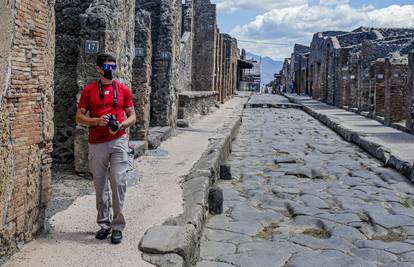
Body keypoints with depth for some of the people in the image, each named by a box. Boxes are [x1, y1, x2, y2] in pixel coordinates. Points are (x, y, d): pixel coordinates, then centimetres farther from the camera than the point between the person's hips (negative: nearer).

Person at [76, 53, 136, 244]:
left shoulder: (123, 90, 6)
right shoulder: (89, 91, 5)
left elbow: (132, 116, 10)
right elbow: (79, 118, 5)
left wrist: (121, 125, -11)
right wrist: (97, 121, -13)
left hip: (118, 141, -1)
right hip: (97, 143, 1)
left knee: (118, 182, -7)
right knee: (100, 185, 8)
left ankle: (117, 226, 3)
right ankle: (104, 224, 21)